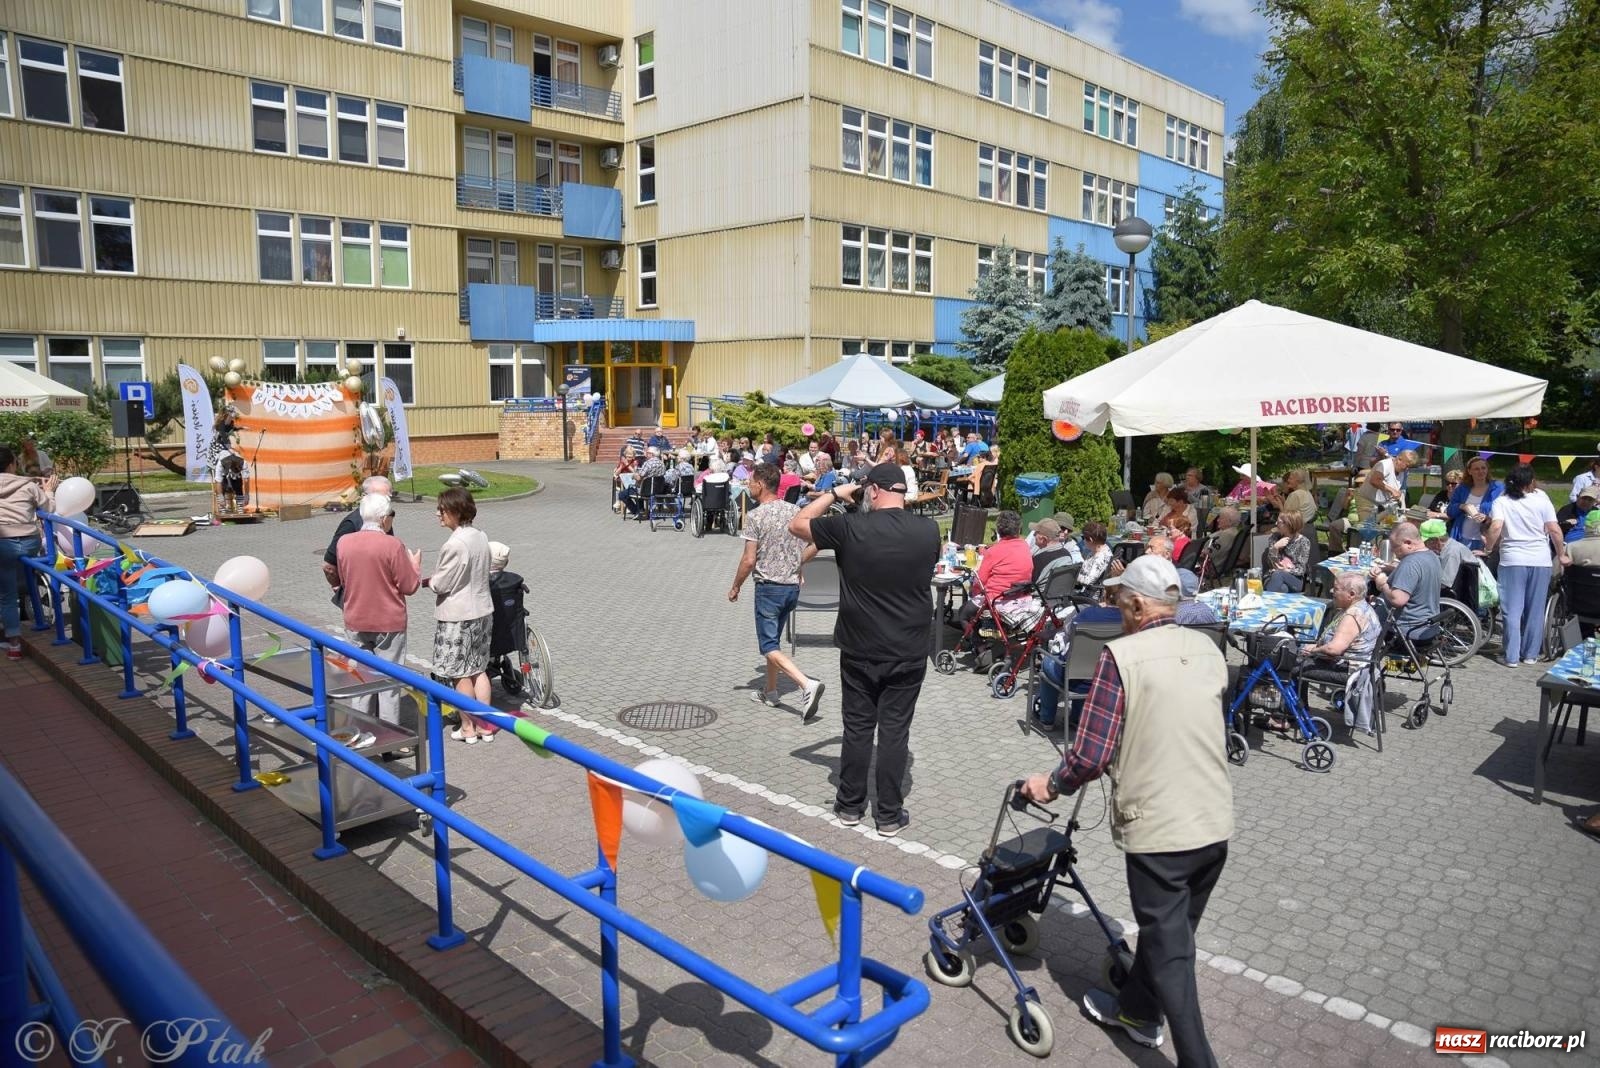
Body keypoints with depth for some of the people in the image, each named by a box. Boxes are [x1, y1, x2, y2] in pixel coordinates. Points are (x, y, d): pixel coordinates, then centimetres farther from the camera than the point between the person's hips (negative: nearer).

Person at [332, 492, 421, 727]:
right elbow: (409, 586, -12)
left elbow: (341, 580, 10)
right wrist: (415, 565, 6)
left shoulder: (344, 542, -3)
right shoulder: (393, 545, -18)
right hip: (389, 623, -4)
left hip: (355, 622, 4)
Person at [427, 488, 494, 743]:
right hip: (482, 611, 8)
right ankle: (485, 725, 21)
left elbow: (441, 584, -16)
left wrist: (425, 580, 4)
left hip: (457, 617, -8)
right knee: (479, 669, 15)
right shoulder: (481, 537, 4)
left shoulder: (455, 544, -22)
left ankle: (468, 728, 16)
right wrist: (436, 577, 15)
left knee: (461, 674, 5)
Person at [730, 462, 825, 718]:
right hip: (792, 586, 7)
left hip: (768, 587, -7)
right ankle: (770, 692, 28)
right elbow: (815, 545, 4)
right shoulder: (795, 511, 4)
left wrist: (735, 587, -2)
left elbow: (749, 560, -15)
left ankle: (807, 684, -21)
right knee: (773, 639, 21)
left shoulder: (756, 516, -14)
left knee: (769, 646, -3)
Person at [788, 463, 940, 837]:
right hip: (909, 652, 1)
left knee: (858, 728, 12)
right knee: (894, 730, 8)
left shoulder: (850, 527, -14)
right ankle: (889, 815, 16)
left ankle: (850, 806, 24)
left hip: (859, 650, -1)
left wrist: (834, 494, 7)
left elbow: (797, 525, 1)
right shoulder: (928, 530, -7)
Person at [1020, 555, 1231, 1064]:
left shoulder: (1121, 656, -15)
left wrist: (1051, 785, 1)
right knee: (1168, 928, 24)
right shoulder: (1208, 649, 5)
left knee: (1170, 951, 7)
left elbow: (1091, 756, -16)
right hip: (1216, 823, 7)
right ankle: (1136, 1009, 44)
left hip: (1159, 828, -7)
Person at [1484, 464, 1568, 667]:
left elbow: (1495, 528, -18)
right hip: (1540, 561, 2)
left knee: (1513, 611, 2)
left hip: (1512, 561, -1)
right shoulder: (1541, 499, 0)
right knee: (1536, 611, 12)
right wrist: (1561, 555, 10)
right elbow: (1555, 531, -2)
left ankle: (1511, 656, 1)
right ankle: (1531, 654, 18)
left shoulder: (1502, 502, -3)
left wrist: (1488, 548, -3)